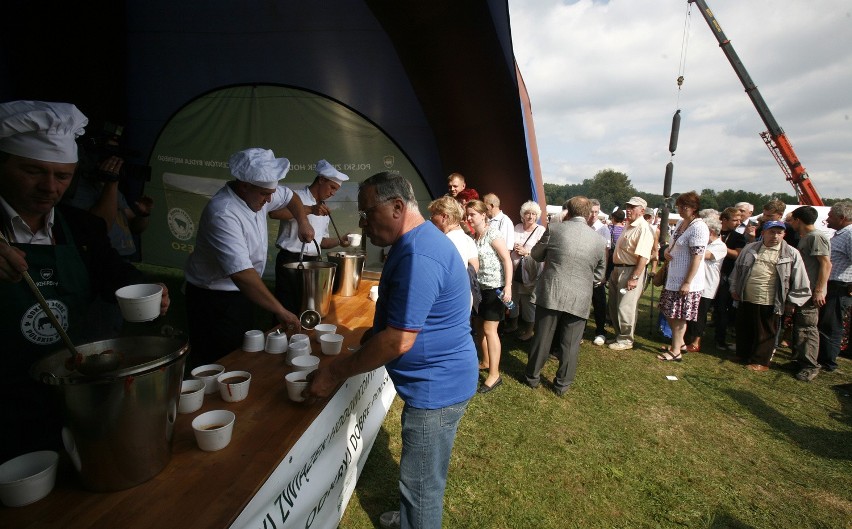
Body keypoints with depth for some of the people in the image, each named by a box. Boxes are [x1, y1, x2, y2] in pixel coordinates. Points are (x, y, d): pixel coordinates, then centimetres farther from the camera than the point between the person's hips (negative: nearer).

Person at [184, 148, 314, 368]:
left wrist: (303, 223, 4)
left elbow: (290, 196, 19)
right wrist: (280, 310, -36)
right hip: (214, 300, -8)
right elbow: (241, 273, -38)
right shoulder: (223, 214, -30)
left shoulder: (257, 193, -4)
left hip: (240, 292, 8)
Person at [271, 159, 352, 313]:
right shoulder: (296, 196, -6)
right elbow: (273, 212, -27)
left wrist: (339, 241, 5)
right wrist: (310, 209, -31)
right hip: (290, 261, -7)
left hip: (313, 263, 7)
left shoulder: (325, 210, 18)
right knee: (288, 311, -2)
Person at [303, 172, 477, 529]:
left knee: (421, 485, 11)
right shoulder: (415, 242, 7)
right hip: (434, 382, 10)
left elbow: (399, 340, -28)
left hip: (436, 389, -10)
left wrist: (336, 372, -18)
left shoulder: (418, 256, -28)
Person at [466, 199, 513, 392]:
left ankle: (494, 374, 4)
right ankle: (486, 362, 33)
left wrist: (508, 287, -21)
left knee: (489, 329, -5)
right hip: (479, 287, 7)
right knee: (479, 326, 14)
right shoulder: (472, 236, 7)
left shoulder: (492, 233, -13)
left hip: (494, 288, -7)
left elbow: (507, 260, -15)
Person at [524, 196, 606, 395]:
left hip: (550, 294, 0)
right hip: (579, 299, 1)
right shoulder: (599, 240, 2)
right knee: (570, 345, 12)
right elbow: (598, 275, 11)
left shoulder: (554, 229, -4)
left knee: (542, 339, 13)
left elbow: (536, 254, 10)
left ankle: (532, 377, 28)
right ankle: (562, 384, 23)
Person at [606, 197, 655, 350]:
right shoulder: (628, 226, 14)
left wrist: (634, 278, -26)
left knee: (625, 307, -2)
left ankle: (625, 340, 13)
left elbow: (643, 256, -23)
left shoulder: (643, 228, -16)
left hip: (631, 271, -10)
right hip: (617, 269, 10)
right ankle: (619, 334, 30)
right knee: (614, 306, 16)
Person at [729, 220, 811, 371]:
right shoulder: (750, 249, 7)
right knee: (744, 330, 14)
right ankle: (743, 355, 30)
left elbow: (800, 280, 0)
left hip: (769, 303, -3)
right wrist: (734, 289, 12)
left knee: (766, 333, 7)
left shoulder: (791, 254, -1)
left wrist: (792, 302, -1)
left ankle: (760, 361, 19)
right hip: (746, 300, 3)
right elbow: (737, 269, 14)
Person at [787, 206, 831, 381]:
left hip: (811, 292, -10)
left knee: (807, 328, -5)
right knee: (799, 326, 15)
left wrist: (819, 290, -23)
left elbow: (826, 264, -19)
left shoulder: (816, 237, -13)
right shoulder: (804, 238, 16)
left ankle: (810, 366, 2)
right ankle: (799, 361, 25)